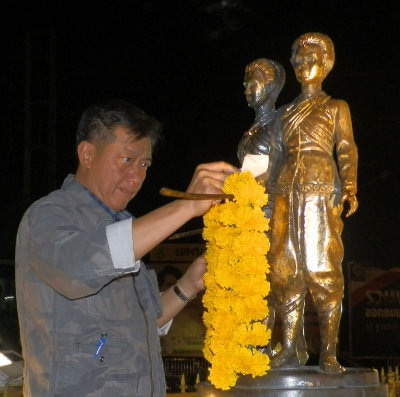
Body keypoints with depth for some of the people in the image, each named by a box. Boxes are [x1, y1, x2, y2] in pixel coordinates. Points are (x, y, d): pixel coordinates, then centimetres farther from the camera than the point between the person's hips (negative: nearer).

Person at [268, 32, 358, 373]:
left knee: (323, 268, -10)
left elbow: (347, 151, 2)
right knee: (286, 269, -1)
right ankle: (289, 349, 2)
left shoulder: (336, 108, 11)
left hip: (321, 191, -4)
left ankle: (329, 353, -10)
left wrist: (349, 188, -14)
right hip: (286, 192, 4)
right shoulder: (285, 112, 21)